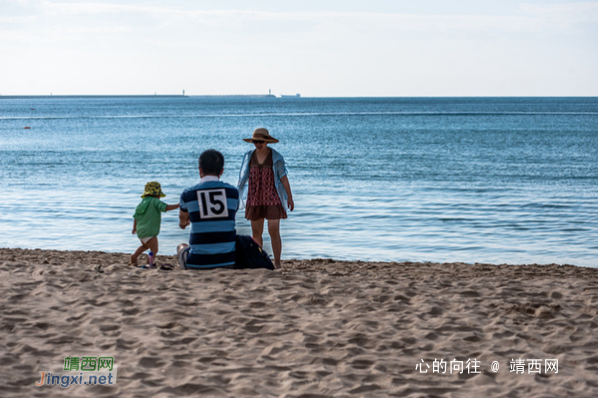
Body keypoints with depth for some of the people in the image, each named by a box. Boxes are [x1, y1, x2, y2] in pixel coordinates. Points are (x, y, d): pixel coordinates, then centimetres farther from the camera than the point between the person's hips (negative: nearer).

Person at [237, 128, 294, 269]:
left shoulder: (276, 157, -5)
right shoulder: (249, 156, 5)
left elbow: (283, 178, -2)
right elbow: (243, 177, 9)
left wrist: (290, 197, -2)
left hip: (272, 199, -3)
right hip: (254, 199, 4)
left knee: (274, 232, -6)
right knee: (256, 233, 7)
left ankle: (277, 263, 2)